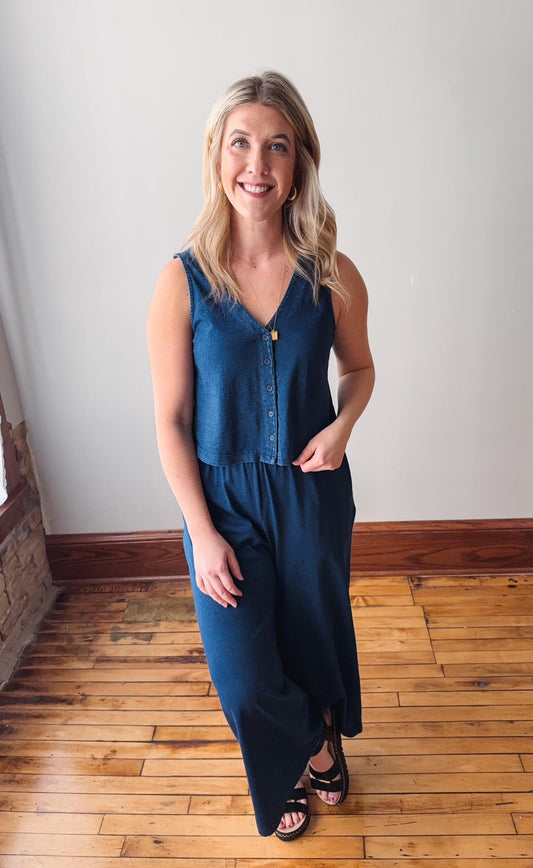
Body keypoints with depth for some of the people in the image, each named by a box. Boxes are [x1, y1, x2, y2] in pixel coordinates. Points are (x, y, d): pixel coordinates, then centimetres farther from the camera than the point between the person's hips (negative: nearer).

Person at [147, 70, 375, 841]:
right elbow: (171, 422, -9)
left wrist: (344, 424, -13)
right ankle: (314, 749, 40)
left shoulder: (332, 276, -9)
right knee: (243, 676, 3)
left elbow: (359, 368, 9)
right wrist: (203, 534, -11)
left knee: (315, 636, 20)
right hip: (224, 495, -1)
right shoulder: (182, 283, -12)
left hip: (314, 491, 1)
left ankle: (314, 743, 55)